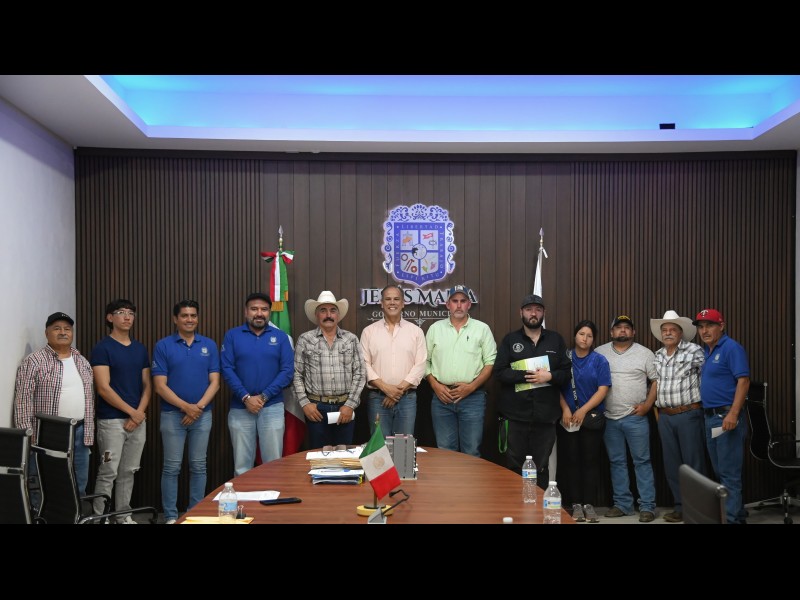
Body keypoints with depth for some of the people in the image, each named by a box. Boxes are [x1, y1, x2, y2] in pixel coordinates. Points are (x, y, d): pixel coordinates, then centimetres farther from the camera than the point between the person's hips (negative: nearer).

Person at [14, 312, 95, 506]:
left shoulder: (83, 362, 12)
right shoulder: (33, 362, -7)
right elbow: (23, 401, -11)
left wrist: (89, 433, 11)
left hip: (79, 433, 6)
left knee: (78, 488, 12)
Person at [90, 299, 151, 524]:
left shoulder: (140, 348, 11)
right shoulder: (102, 348, -7)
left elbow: (147, 385, 11)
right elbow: (103, 388, -13)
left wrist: (139, 413, -5)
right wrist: (132, 411, -12)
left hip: (138, 420, 6)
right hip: (111, 420, -5)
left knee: (128, 472, 12)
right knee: (108, 473, -2)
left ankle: (123, 515, 22)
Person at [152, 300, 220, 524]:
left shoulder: (209, 345, 4)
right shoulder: (163, 346, -3)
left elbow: (214, 382, 1)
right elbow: (160, 386, -7)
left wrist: (198, 407, -12)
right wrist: (185, 407, -15)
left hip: (203, 414, 2)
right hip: (173, 414, -2)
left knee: (198, 466, 9)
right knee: (172, 467, 3)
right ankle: (171, 516, 13)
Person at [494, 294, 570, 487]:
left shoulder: (556, 339, 11)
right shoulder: (510, 340, 7)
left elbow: (566, 372, 7)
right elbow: (500, 371, -4)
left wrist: (550, 376, -13)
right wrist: (526, 375, -15)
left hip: (545, 414, 1)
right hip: (515, 414, -1)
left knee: (541, 467, 7)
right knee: (514, 465, 4)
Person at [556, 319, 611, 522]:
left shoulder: (599, 360, 0)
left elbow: (603, 389, -6)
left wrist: (583, 410, -13)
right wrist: (565, 409, -9)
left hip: (592, 418, -1)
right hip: (568, 418, 1)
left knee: (590, 460, 2)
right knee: (571, 460, 3)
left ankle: (589, 504, 8)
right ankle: (575, 503, 10)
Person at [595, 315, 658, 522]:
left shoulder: (645, 353, 0)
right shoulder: (599, 353, 5)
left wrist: (647, 404, -8)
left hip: (635, 418, -2)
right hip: (609, 418, 3)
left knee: (642, 461, 1)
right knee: (616, 462, 10)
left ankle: (647, 506, 7)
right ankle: (622, 504, 19)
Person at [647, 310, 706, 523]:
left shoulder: (694, 351, -7)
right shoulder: (657, 356, 12)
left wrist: (704, 403, -4)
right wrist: (655, 408, 14)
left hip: (689, 415, -6)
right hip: (665, 417, 6)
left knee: (693, 463, 0)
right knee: (671, 464, 10)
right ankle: (681, 507, 20)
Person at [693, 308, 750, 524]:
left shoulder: (731, 348, -11)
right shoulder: (705, 351, 14)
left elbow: (743, 381, -18)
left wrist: (733, 414, -26)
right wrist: (707, 415, 13)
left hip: (727, 417, -9)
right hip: (711, 417, 9)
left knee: (729, 472, -4)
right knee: (720, 471, 16)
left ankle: (732, 517, 2)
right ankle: (736, 511, 27)